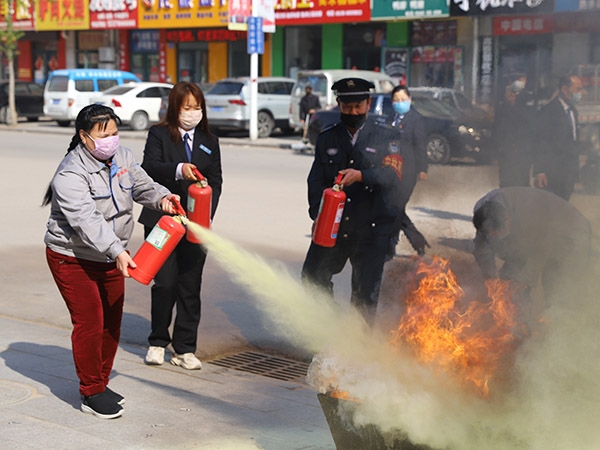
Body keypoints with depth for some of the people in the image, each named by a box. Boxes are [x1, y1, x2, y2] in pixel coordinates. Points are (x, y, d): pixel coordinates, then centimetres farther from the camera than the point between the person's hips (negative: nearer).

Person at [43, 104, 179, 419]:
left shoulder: (122, 157, -3)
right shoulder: (70, 174, -25)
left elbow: (143, 186, 7)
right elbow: (86, 220, -36)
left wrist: (161, 198, -17)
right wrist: (117, 252, -47)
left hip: (111, 257, 7)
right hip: (73, 258, -7)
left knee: (112, 322, 12)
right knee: (89, 322, -7)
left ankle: (100, 381, 29)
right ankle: (91, 394, 6)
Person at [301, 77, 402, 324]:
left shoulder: (384, 137, 5)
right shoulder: (327, 138, 11)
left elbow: (393, 175, -9)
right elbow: (316, 180, 5)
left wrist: (361, 175, -24)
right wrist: (317, 215, -9)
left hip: (371, 229, -2)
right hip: (332, 226, 2)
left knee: (365, 294, 3)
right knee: (312, 279, -4)